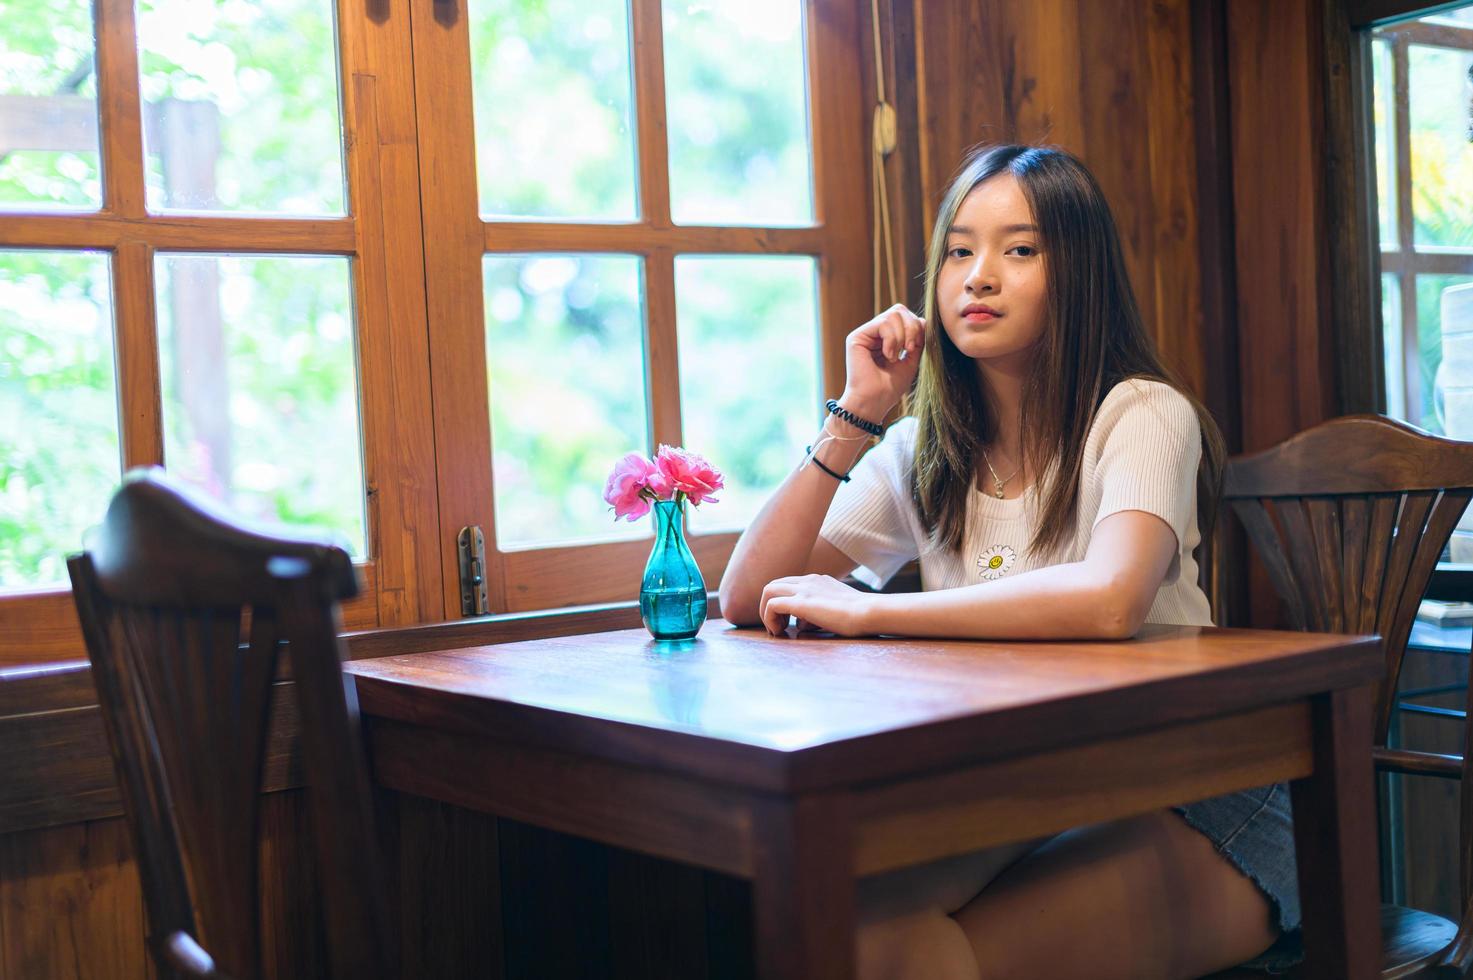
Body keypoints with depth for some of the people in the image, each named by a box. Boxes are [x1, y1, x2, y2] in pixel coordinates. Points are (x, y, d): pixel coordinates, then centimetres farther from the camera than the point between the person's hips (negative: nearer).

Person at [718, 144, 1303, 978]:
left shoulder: (1140, 416, -9)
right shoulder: (921, 453, 7)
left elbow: (1110, 598, -31)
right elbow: (749, 599, 0)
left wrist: (861, 611, -23)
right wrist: (855, 415, -7)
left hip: (1188, 805, -4)